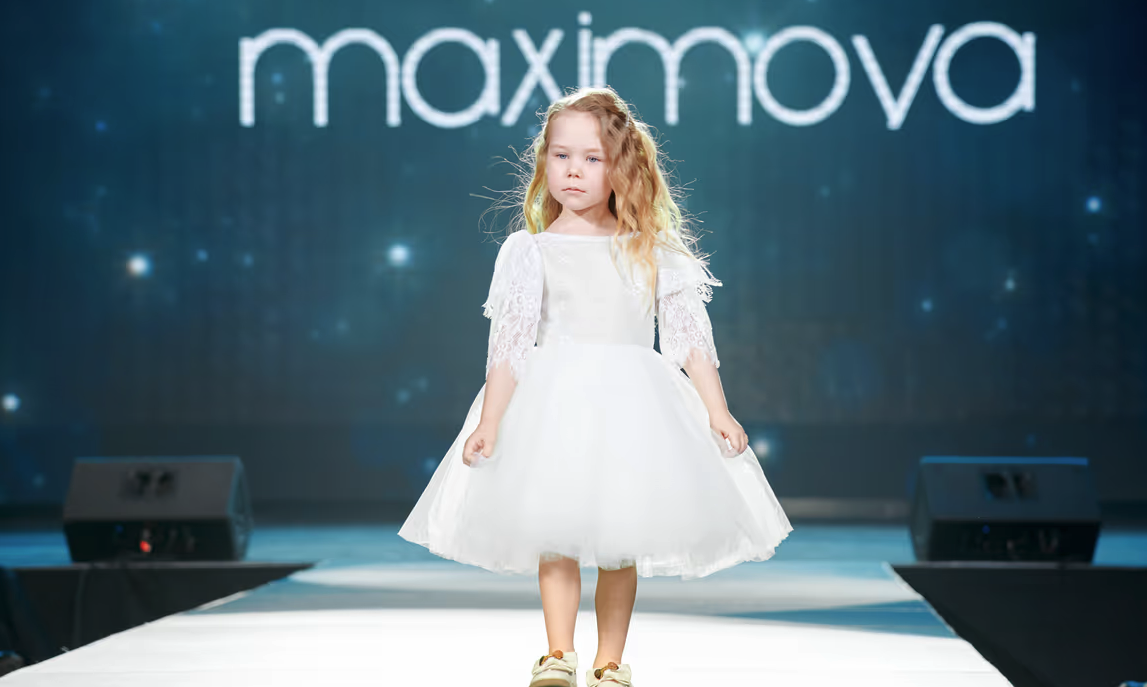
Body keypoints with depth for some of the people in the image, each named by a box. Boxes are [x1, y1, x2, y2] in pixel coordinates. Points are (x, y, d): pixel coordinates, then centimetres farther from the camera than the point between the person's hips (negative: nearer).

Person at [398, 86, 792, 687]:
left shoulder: (653, 251, 6)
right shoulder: (530, 251, 2)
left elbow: (690, 334, 6)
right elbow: (509, 345, 0)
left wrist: (717, 412, 1)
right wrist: (489, 422, -5)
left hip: (632, 404, 1)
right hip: (554, 406, -1)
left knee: (621, 543, 5)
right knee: (555, 534, -3)